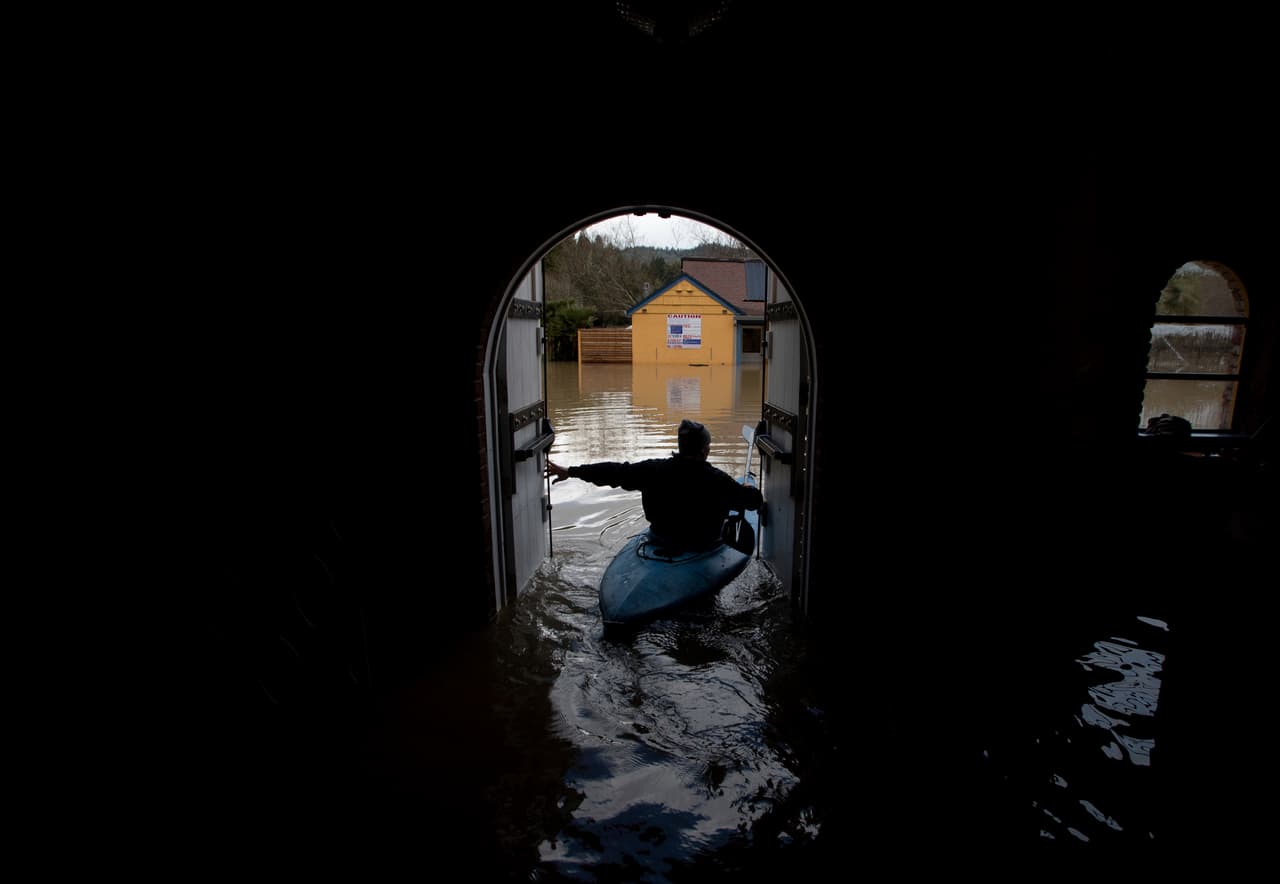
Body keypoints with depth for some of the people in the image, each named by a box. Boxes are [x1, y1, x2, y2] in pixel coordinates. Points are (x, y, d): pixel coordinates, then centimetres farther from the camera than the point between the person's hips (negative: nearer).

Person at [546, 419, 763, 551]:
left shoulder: (654, 470, -17)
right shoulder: (718, 480, -22)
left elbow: (614, 472, -14)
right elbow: (754, 500, -10)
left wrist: (570, 471, -7)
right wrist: (749, 490, 16)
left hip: (663, 540, 3)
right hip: (704, 546, -3)